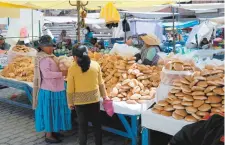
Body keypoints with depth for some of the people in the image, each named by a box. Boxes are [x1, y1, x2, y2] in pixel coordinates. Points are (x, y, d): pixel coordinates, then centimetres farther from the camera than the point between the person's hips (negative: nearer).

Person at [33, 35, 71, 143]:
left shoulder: (50, 57, 12)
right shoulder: (44, 59, -19)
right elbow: (47, 74, -27)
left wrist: (63, 71, 3)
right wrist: (62, 74, -25)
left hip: (54, 89, 10)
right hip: (49, 90, -10)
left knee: (53, 112, 19)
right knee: (49, 112, 2)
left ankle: (51, 131, 33)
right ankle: (49, 135, 14)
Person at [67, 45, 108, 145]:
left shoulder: (72, 69, -11)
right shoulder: (96, 64, -5)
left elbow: (70, 89, -6)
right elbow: (101, 83, 2)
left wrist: (70, 102, 6)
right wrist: (104, 96, 14)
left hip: (80, 101, -2)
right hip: (94, 99, 2)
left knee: (83, 126, 12)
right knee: (97, 124, 16)